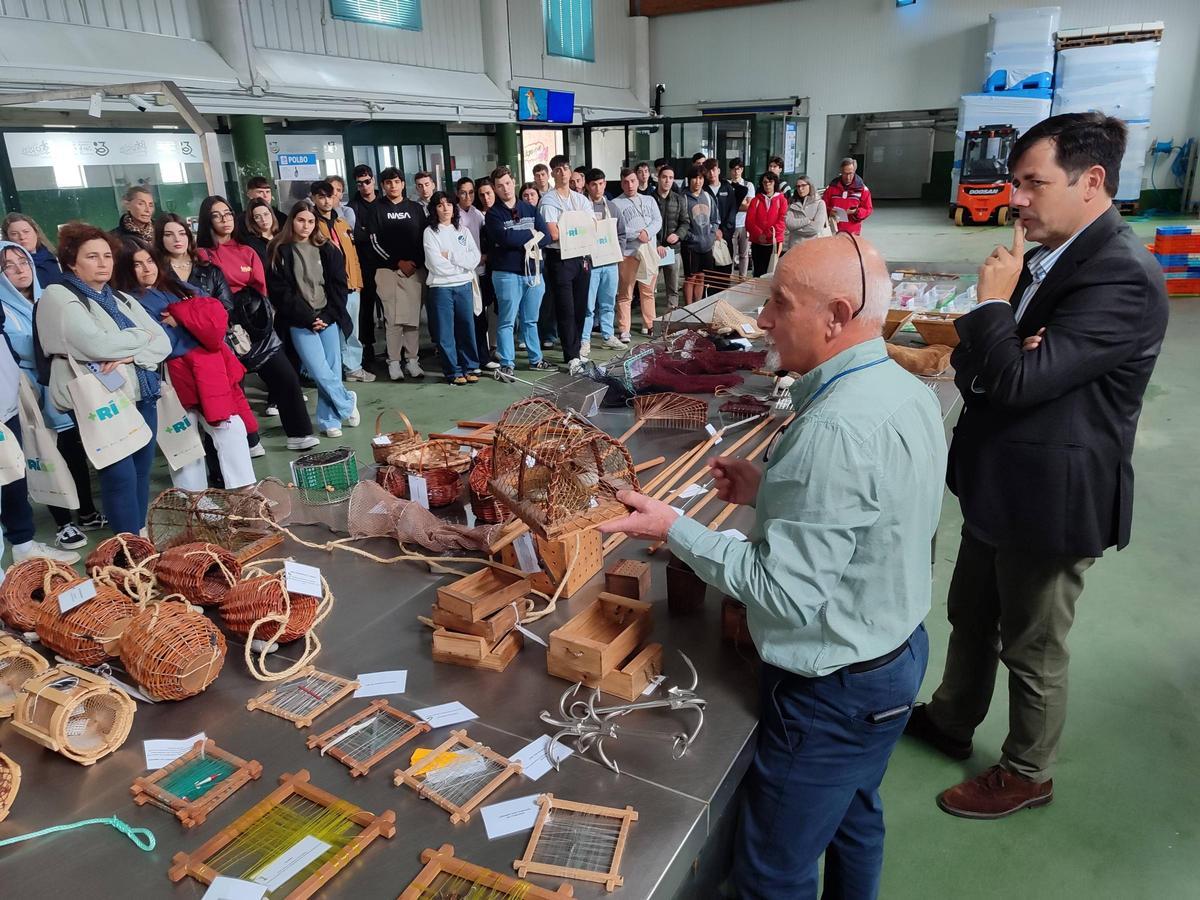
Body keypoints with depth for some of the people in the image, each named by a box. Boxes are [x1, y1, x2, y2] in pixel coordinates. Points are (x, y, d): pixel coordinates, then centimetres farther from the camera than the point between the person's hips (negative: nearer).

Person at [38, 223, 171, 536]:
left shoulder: (122, 299, 17)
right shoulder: (58, 296, -4)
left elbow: (164, 343, 8)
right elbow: (98, 346, -18)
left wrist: (130, 356, -12)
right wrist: (142, 336, -2)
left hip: (142, 396, 6)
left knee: (142, 470, 8)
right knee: (121, 475, -8)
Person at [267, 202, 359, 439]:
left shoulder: (326, 250, 9)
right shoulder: (280, 252, 2)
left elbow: (338, 286, 6)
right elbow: (280, 292, -3)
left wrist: (327, 316, -6)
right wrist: (309, 318, -9)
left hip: (329, 319, 2)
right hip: (301, 322, -2)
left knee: (333, 369, 0)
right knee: (321, 372, -11)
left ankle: (329, 420, 14)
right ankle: (347, 402, 13)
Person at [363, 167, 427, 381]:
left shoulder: (415, 208, 12)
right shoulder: (377, 209, 5)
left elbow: (424, 239, 11)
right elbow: (375, 242, 0)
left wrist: (416, 262, -4)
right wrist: (398, 262, -7)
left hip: (415, 269, 2)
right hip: (388, 270, -2)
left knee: (413, 317, 1)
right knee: (394, 318, -5)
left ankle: (412, 360, 8)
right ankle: (394, 362, 1)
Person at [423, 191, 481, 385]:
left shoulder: (463, 231, 11)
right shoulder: (430, 232, -1)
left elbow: (475, 258, -3)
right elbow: (436, 265, -12)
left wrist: (450, 255, -11)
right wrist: (462, 265, -6)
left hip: (464, 286, 3)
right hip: (441, 288, -3)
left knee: (467, 328, 7)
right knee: (446, 332, 1)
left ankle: (469, 368, 18)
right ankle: (453, 371, 10)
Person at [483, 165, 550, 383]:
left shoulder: (530, 209, 11)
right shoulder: (492, 214, -3)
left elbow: (546, 236, 3)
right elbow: (505, 238, -20)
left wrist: (529, 243, -14)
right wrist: (531, 234, -8)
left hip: (533, 271, 5)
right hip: (507, 273, -4)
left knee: (530, 320, 15)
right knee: (507, 321, -2)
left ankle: (535, 359, 25)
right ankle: (507, 365, 3)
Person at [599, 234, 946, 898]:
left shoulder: (836, 431, -32)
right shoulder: (906, 390, -1)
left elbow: (787, 593, -28)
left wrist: (673, 530, -21)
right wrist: (767, 488, 2)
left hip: (834, 689, -9)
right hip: (896, 650, 10)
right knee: (854, 820, 30)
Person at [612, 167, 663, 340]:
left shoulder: (649, 200, 17)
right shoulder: (616, 204, 2)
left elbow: (658, 220, 7)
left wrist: (648, 232, -14)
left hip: (649, 252, 4)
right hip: (628, 253, -4)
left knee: (648, 292, 12)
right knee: (625, 295, -3)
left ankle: (649, 325, 22)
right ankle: (624, 330, 1)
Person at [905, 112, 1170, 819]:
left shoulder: (1121, 277, -23)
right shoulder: (1045, 258, 5)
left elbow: (1019, 379, -29)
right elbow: (975, 364, 6)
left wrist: (995, 299, -16)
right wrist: (982, 356, -16)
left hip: (1050, 498, -8)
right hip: (999, 485, 9)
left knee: (1033, 650, 12)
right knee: (971, 617, 25)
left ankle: (1027, 773, 35)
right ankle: (951, 720, 47)